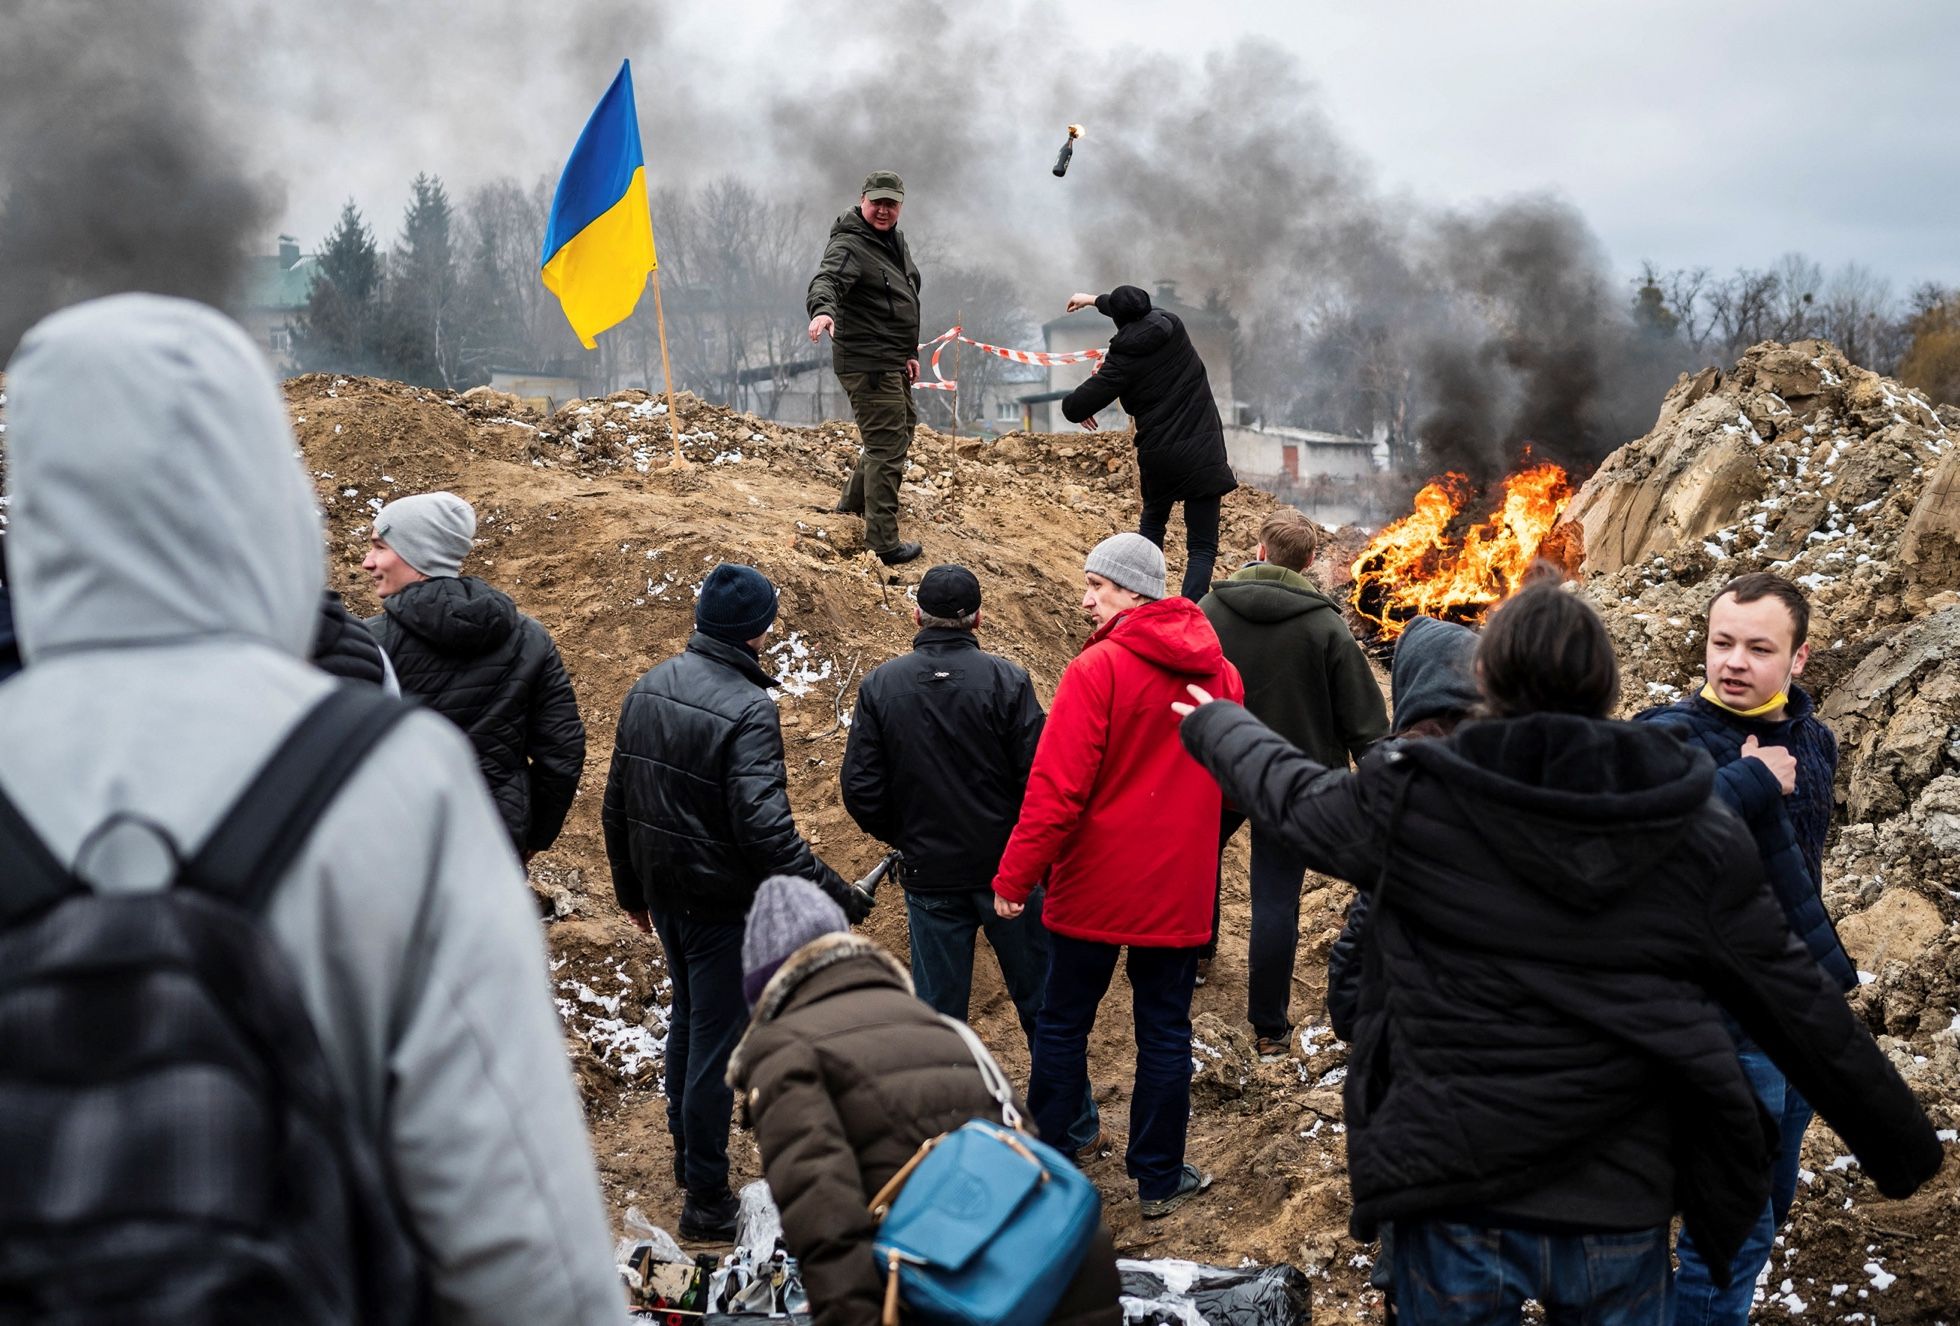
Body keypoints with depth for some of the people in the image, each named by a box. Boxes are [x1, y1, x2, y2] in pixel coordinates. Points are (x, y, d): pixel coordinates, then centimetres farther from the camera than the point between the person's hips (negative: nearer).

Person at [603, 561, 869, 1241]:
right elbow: (766, 828, -29)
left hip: (665, 895, 8)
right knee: (715, 1044, 3)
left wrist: (632, 890, 21)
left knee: (688, 1022, 25)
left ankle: (687, 1159, 40)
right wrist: (836, 897, -25)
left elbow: (617, 805, 10)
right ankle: (706, 1200, 12)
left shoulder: (646, 690, 3)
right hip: (722, 903, -8)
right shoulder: (747, 708, -22)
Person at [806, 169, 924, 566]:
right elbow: (827, 279, -36)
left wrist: (909, 352, 26)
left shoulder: (896, 240, 14)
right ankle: (883, 544, -3)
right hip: (867, 364, -10)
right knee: (886, 448, -9)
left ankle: (852, 504, 42)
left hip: (892, 362, 10)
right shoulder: (849, 245, -17)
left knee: (900, 431, 26)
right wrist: (822, 309, -58)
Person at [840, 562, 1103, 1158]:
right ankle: (1075, 1131, 23)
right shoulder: (1006, 680, -12)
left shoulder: (880, 685, -6)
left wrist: (906, 838, 12)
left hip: (930, 877, 1)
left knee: (938, 1014, 13)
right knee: (1042, 1004, 13)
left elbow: (860, 789, -6)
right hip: (1009, 869, -1)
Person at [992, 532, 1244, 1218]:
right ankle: (1159, 1177, 20)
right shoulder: (1218, 672, 2)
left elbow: (1057, 788, -20)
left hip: (1095, 885, -4)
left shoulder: (1098, 669, -17)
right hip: (1180, 890, 4)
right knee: (1165, 1028, 12)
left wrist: (1014, 877, -12)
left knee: (1063, 1024, 10)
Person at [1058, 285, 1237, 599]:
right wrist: (1094, 300, 39)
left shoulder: (1122, 361, -7)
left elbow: (1074, 409, -9)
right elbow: (1141, 312, 25)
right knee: (1202, 546, -3)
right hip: (1202, 455, 0)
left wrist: (1071, 400, 16)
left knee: (1152, 521, 29)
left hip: (1158, 457, 0)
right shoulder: (1171, 324, 0)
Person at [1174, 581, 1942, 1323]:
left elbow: (1288, 791, 12)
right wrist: (1903, 1147, 16)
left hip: (1457, 1207, -1)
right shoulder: (1699, 836, -4)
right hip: (1622, 1213, 2)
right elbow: (1804, 1012, 2)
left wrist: (1214, 724, 33)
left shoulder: (1411, 802, -8)